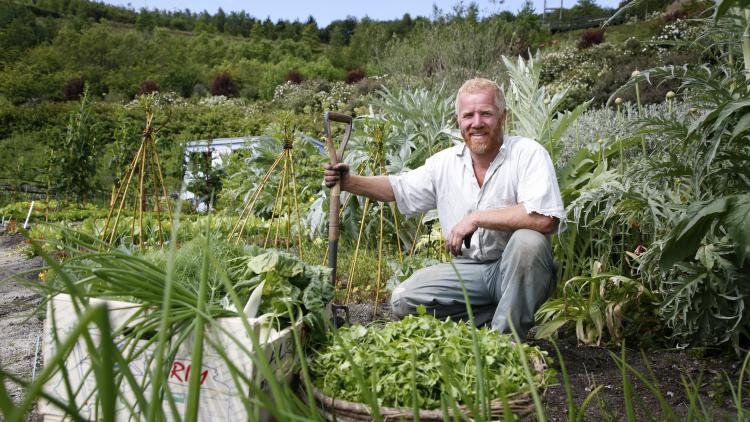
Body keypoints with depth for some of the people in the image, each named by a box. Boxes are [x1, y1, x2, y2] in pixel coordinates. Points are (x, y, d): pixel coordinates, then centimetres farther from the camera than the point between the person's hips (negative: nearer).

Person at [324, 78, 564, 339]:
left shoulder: (528, 153, -14)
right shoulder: (446, 162, 4)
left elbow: (545, 219, -29)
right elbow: (399, 188, 15)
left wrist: (477, 218, -25)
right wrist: (349, 182, 1)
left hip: (518, 269, -4)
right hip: (470, 269, 5)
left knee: (528, 241, -36)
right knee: (403, 300, -11)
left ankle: (506, 337, -15)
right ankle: (500, 319, 1)